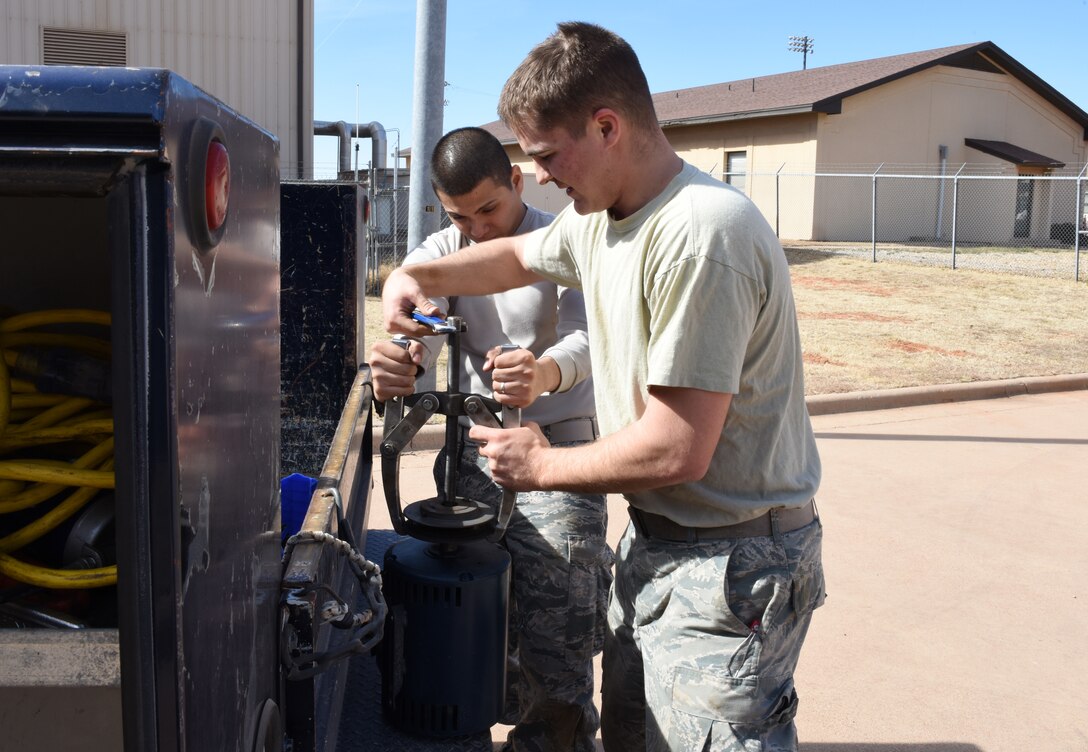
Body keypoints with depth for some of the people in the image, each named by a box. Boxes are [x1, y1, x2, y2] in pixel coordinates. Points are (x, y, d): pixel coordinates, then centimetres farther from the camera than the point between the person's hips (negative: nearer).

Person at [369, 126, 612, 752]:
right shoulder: (440, 253, 4)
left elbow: (583, 337, -24)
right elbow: (418, 333, -13)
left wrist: (544, 373, -49)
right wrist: (393, 367, -38)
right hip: (473, 447, 4)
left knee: (556, 628, -9)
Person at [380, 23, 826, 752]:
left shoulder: (701, 235, -26)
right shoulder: (596, 218, 5)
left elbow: (675, 451, -27)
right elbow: (518, 255, 27)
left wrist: (539, 465, -11)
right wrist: (417, 276, 10)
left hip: (730, 562, -9)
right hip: (654, 538, 9)